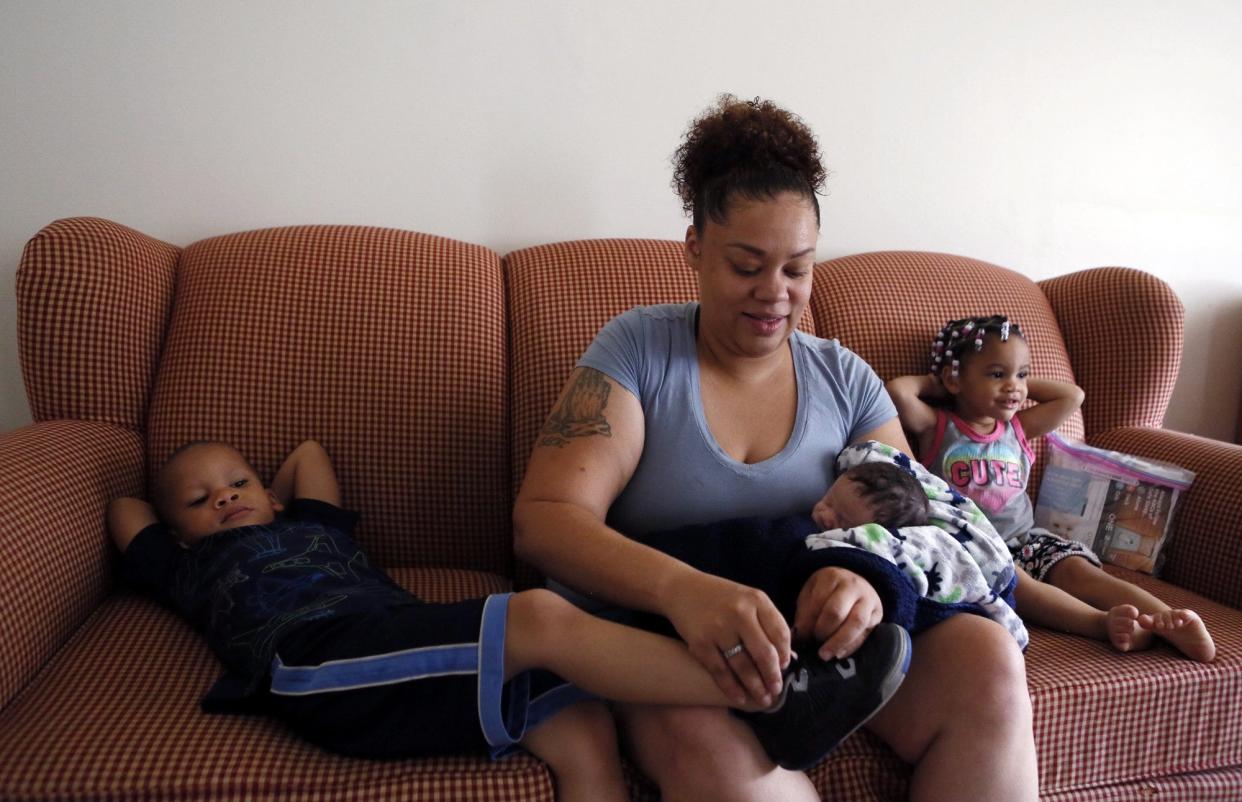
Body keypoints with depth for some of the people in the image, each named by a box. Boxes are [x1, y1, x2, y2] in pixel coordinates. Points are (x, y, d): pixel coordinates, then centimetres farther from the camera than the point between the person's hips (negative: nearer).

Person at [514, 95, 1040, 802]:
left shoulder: (845, 378, 9)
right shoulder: (639, 348, -3)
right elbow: (543, 519, -14)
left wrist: (873, 579, -25)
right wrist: (683, 589, -34)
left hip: (825, 634, 4)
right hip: (670, 638, -3)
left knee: (990, 659, -22)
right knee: (707, 737, -37)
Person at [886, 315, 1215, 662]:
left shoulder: (1018, 428, 19)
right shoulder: (938, 426, 3)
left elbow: (1072, 396, 20)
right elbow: (897, 391, -14)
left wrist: (1024, 381, 20)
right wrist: (931, 383, 5)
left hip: (1023, 539, 6)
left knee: (1078, 569, -22)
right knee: (1013, 581, -36)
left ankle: (1167, 620, -39)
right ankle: (1103, 622, -53)